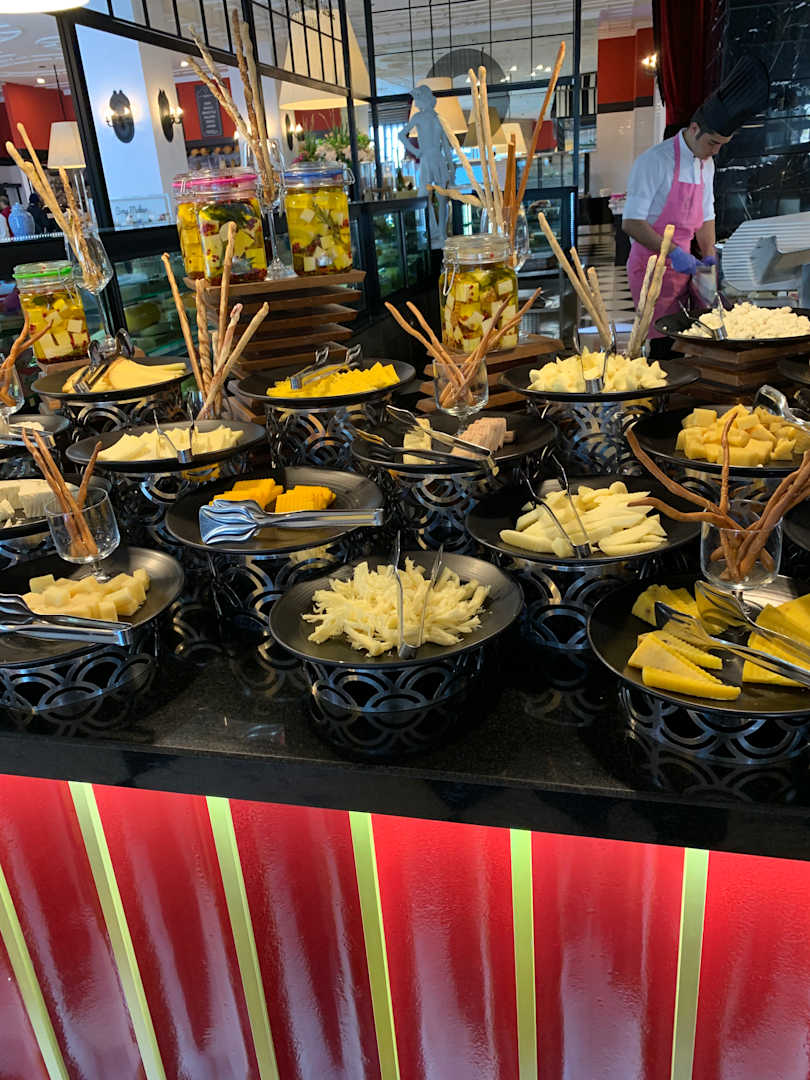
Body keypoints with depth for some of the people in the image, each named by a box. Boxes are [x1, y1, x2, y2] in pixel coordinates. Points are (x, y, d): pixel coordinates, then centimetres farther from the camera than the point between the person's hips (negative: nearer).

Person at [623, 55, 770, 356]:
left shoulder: (706, 165, 11)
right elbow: (631, 222, -18)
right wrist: (673, 253, -25)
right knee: (665, 347, -12)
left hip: (682, 265, 8)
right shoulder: (655, 161, -13)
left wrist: (709, 256, 4)